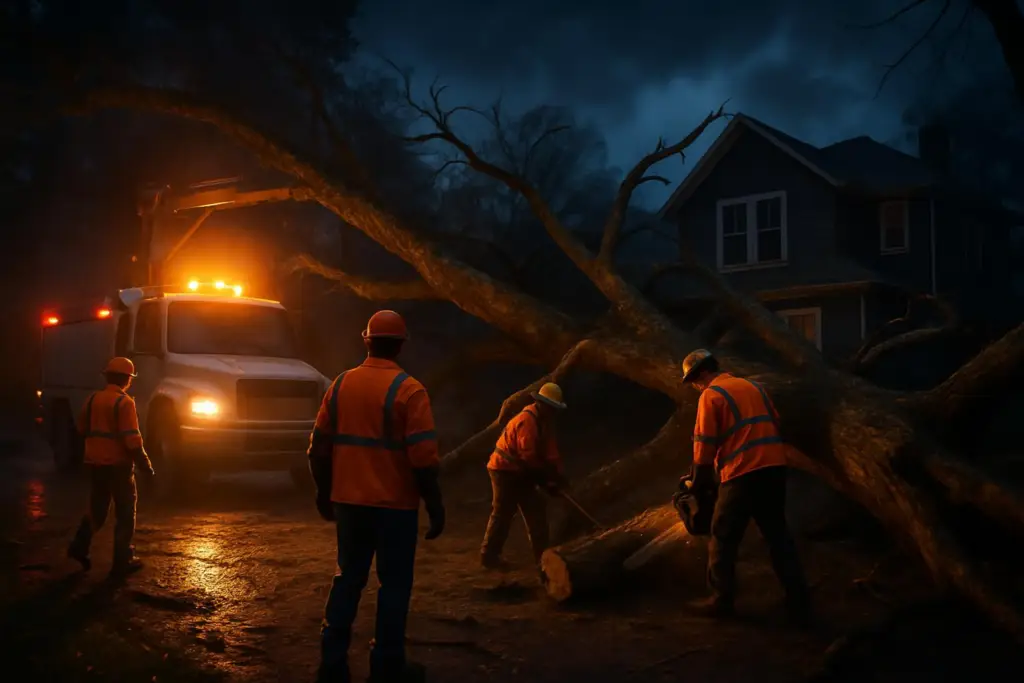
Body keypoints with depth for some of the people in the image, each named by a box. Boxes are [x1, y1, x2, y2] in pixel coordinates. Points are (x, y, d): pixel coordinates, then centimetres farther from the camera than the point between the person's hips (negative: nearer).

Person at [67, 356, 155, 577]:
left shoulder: (93, 399, 6)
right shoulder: (124, 402, -15)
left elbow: (82, 429, 16)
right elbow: (131, 438, -19)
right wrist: (144, 462, -12)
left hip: (95, 462, 6)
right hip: (118, 463, -6)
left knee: (97, 508, 21)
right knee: (125, 513, 4)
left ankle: (79, 547, 10)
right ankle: (123, 561, 5)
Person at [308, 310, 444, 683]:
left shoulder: (340, 384, 4)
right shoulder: (408, 390, -12)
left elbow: (319, 447, 8)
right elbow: (424, 458, -15)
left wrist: (324, 493, 20)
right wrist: (435, 506, -6)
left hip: (349, 501, 5)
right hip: (395, 505, -5)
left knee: (348, 579, 15)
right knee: (394, 584, 7)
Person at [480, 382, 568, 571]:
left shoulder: (544, 421, 8)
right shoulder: (527, 420, -23)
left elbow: (550, 451, 7)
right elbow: (527, 455, -27)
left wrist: (557, 475, -4)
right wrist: (549, 476, -18)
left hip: (521, 472, 10)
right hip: (505, 470, -10)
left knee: (536, 511, 9)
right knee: (502, 514, -6)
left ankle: (542, 555, 14)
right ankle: (489, 556, 2)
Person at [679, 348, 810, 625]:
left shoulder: (711, 395, -2)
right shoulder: (753, 387, 20)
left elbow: (705, 444, -3)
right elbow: (774, 426, 20)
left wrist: (700, 482, 8)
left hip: (742, 474, -7)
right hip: (774, 468, 7)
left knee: (723, 537, 6)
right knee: (778, 535, 11)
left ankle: (721, 600, 10)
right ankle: (798, 602, 9)